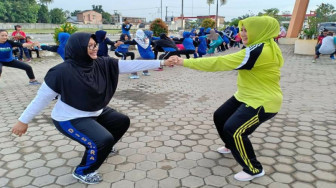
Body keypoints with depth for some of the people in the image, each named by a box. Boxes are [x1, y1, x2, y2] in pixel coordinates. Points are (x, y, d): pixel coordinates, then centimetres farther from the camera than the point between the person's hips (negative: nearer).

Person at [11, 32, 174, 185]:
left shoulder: (102, 64, -11)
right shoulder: (62, 72, -27)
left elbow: (130, 65, -14)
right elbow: (42, 98, -18)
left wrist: (161, 62, -18)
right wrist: (23, 121, -10)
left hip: (96, 112, 8)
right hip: (70, 118, -8)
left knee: (123, 121, 15)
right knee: (104, 140, -21)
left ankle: (101, 148, 37)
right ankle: (83, 172, 7)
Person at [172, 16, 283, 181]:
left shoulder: (257, 51, -29)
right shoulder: (264, 47, 4)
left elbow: (219, 62, -30)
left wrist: (185, 62, -27)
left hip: (263, 101, -10)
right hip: (247, 96, 10)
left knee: (233, 129, -18)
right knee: (220, 117, 13)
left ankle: (255, 169, 3)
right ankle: (232, 146, 41)